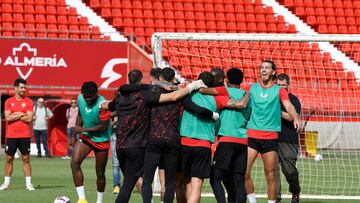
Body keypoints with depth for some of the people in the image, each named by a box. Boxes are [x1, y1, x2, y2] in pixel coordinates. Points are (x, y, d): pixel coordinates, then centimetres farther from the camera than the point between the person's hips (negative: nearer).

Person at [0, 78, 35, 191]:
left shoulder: (28, 102, 2)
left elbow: (29, 118, -9)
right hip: (11, 135, 1)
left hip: (24, 135, -1)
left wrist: (14, 115, -7)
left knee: (26, 158, 0)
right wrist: (21, 114, -8)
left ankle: (28, 183, 1)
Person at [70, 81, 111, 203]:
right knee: (74, 163, -18)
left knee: (100, 172, 7)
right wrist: (74, 135, 11)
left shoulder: (102, 104, -25)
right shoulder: (80, 99, -5)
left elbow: (103, 127, -23)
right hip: (85, 137, 4)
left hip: (101, 140, -4)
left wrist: (82, 129, -22)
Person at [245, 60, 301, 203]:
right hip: (251, 134, 1)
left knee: (271, 175, -1)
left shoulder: (279, 90, 5)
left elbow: (288, 106, -9)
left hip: (270, 136, -1)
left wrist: (296, 118, -28)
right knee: (244, 172, -8)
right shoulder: (252, 88, 12)